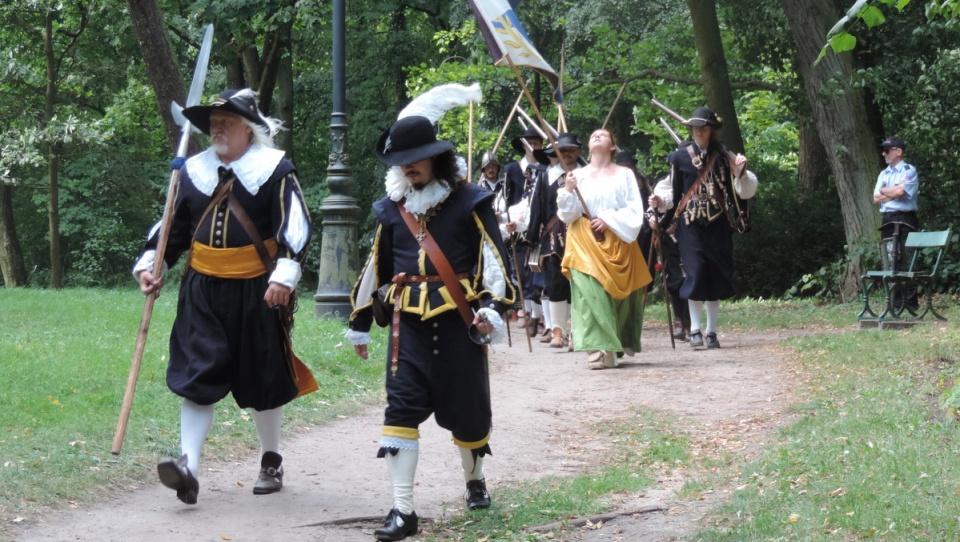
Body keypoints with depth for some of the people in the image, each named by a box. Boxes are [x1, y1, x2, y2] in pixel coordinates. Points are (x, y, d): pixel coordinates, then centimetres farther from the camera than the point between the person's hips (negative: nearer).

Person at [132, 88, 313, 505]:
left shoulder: (274, 170, -6)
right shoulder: (195, 171, 9)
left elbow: (295, 227, -13)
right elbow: (174, 225, 16)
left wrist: (284, 275, -24)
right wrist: (150, 264, 4)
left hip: (257, 293, -4)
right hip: (203, 291, 4)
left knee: (262, 381, 9)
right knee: (196, 377, -7)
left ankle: (271, 461, 27)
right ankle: (189, 467, -12)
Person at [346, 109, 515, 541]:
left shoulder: (469, 201, -3)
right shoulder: (392, 208, 8)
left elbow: (494, 258, -5)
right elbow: (376, 267, 17)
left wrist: (493, 307, -19)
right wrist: (360, 323, 20)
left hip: (458, 322, -2)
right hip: (409, 324, 2)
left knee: (466, 408, 9)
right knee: (402, 408, -9)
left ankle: (475, 480, 37)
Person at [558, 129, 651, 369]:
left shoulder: (625, 175, 6)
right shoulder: (577, 175, 10)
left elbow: (635, 211, -1)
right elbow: (567, 214, 5)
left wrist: (608, 220, -13)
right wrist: (568, 191, -12)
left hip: (616, 243, 0)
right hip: (585, 243, 0)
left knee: (616, 293, -2)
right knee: (591, 293, -14)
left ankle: (614, 346, 10)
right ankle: (599, 349, -18)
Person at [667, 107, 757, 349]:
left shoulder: (724, 156, 6)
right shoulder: (680, 156, 4)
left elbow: (745, 190, 3)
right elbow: (672, 191, 9)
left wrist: (741, 171, -14)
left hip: (718, 223, 2)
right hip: (691, 223, -2)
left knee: (717, 275, 2)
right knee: (695, 272, -10)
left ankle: (711, 331, 9)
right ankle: (695, 329, -3)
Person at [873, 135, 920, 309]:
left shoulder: (909, 171, -2)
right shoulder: (884, 174, 18)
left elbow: (900, 192, -18)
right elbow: (876, 198, 8)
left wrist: (884, 191, 0)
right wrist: (895, 191, -4)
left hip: (905, 220, -6)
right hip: (887, 221, 6)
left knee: (907, 262, -7)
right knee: (890, 262, 3)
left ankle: (911, 301, -5)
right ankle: (895, 301, 6)